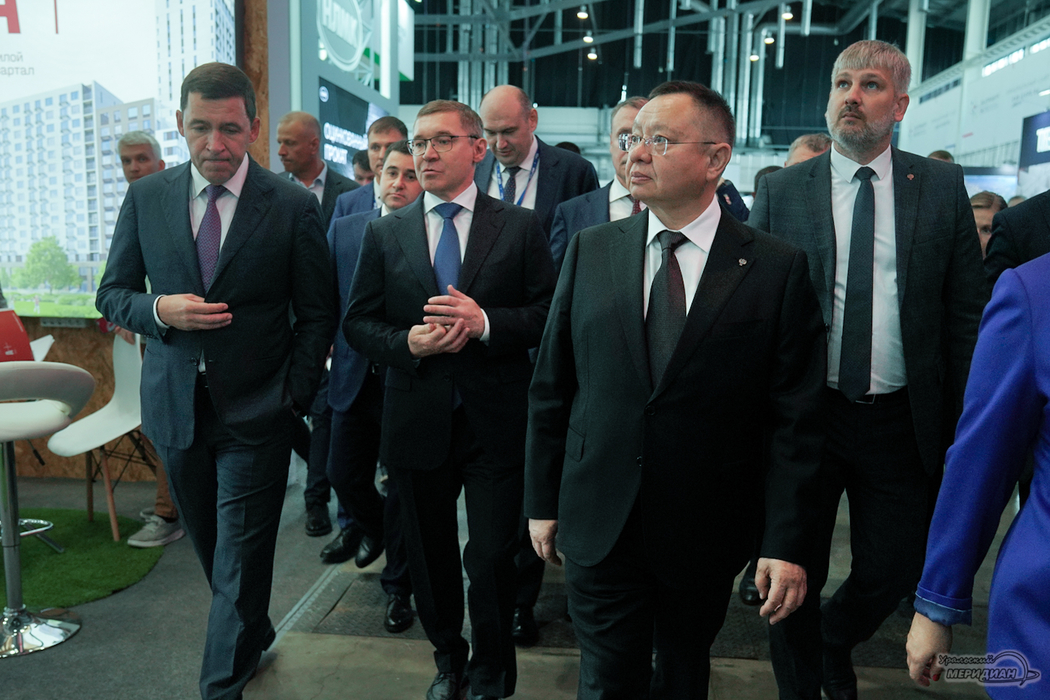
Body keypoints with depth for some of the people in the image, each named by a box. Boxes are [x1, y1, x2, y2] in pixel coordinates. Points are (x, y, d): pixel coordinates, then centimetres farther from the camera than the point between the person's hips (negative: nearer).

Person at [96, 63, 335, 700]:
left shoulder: (294, 206, -7)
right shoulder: (146, 198, 2)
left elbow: (318, 313, -3)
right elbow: (112, 293, 8)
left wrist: (293, 399, -10)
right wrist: (160, 310, -14)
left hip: (256, 412, -4)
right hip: (175, 407, 4)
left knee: (241, 560, 2)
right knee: (212, 548, 19)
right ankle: (255, 635, 44)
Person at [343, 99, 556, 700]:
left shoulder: (521, 227, 1)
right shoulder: (385, 233, 6)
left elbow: (549, 313, -3)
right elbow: (358, 323, 5)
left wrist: (485, 322, -18)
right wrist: (407, 342, -14)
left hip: (496, 423, -2)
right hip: (418, 421, 3)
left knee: (491, 558, 3)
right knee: (431, 555, 17)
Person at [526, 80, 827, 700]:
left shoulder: (777, 269, -7)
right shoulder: (590, 251, 0)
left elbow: (794, 418, -7)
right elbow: (551, 388, 3)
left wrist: (786, 544, -9)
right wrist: (542, 502, 4)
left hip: (707, 533, 0)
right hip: (599, 525, 1)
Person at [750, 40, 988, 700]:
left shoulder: (943, 188, 2)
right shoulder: (780, 190, 0)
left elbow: (966, 316, 2)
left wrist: (962, 426, -2)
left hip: (901, 422, 1)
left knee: (894, 572, 13)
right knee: (795, 577, 11)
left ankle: (837, 643, 48)